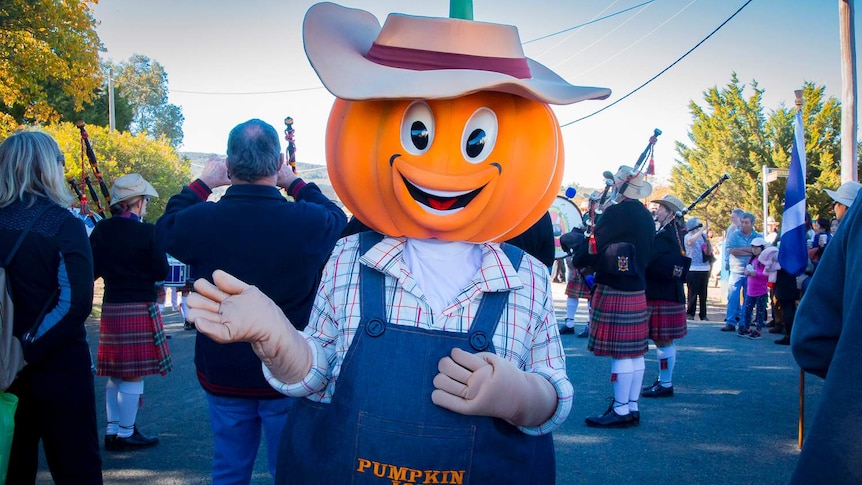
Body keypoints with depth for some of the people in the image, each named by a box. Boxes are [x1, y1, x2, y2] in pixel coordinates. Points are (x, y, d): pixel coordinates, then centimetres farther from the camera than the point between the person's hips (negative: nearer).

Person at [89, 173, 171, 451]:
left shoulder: (101, 230, 2)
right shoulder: (147, 232, -13)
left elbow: (92, 271, 4)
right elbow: (162, 272, -10)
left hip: (110, 308, 6)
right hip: (139, 309, -6)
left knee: (115, 375, 15)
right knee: (134, 375, 2)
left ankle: (112, 430, 23)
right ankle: (126, 435, 8)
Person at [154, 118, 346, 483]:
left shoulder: (199, 221, -14)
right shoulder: (311, 221, -18)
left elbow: (165, 226, 11)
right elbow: (338, 218, 8)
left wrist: (201, 184, 19)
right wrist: (295, 183, 15)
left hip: (221, 375, 2)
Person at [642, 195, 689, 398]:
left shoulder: (665, 235, -17)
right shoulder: (672, 233, 15)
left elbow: (648, 261, -24)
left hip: (663, 296, -10)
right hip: (663, 293, 10)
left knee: (663, 340, -3)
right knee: (664, 340, 16)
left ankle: (665, 385, 4)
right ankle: (663, 380, 25)